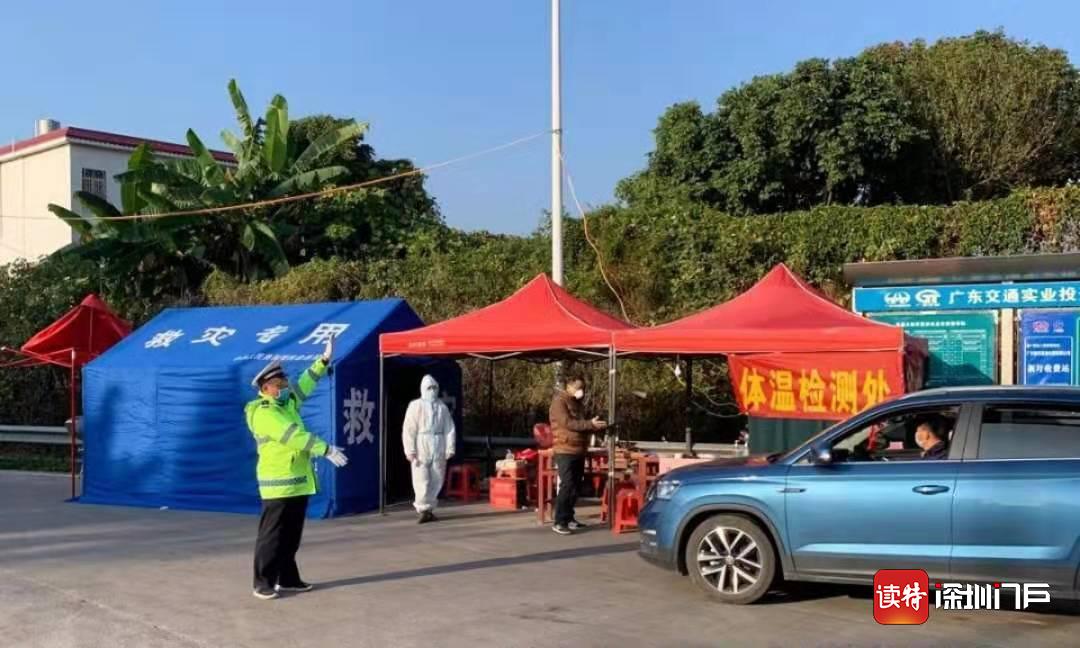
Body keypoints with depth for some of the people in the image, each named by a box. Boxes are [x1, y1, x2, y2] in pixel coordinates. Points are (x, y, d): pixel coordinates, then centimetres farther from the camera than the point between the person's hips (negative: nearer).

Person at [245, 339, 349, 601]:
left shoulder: (287, 403, 12)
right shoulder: (264, 413, -16)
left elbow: (305, 384, 20)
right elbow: (294, 436, -23)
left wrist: (324, 361, 9)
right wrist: (327, 450, -25)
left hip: (298, 482, 9)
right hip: (279, 484, -9)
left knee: (291, 536, 14)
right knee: (272, 535, -4)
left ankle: (288, 579, 21)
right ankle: (263, 583, 1)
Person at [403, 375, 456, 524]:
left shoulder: (442, 407, 9)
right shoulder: (416, 406, 0)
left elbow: (449, 429, 7)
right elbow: (408, 430, -4)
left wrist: (450, 448, -2)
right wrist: (410, 450, -10)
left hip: (439, 448, 3)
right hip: (421, 447, -3)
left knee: (437, 481, 7)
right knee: (422, 480, -6)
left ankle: (427, 507, 20)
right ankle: (423, 509, 4)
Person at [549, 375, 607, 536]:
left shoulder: (577, 403, 19)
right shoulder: (559, 401, -8)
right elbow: (568, 423, -20)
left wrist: (595, 426, 3)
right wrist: (590, 424, -22)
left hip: (579, 451, 9)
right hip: (566, 451, -9)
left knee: (576, 486, 9)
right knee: (567, 486, -13)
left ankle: (569, 518, 17)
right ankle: (559, 522, -11)